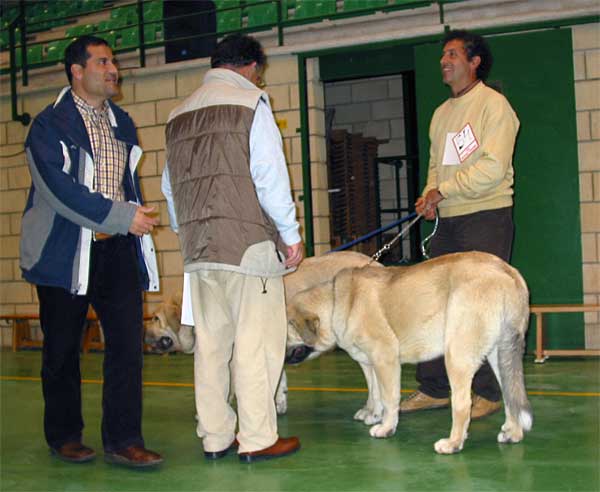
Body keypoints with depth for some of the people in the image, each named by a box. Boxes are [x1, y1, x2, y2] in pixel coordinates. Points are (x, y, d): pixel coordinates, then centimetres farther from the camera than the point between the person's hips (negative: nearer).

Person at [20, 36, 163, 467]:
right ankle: (64, 436, 21)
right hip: (66, 250, -5)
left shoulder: (122, 123, 16)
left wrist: (137, 217, 15)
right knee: (62, 348, 6)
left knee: (128, 341, -4)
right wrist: (122, 217, -18)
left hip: (118, 248, 5)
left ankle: (123, 440, 2)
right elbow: (60, 189, -16)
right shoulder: (50, 124, -5)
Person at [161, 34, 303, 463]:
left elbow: (170, 184, 20)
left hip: (198, 246, 7)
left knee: (210, 341, 10)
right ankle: (258, 439, 0)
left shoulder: (180, 114, 18)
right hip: (247, 241, -6)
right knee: (256, 339, -2)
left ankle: (215, 437, 15)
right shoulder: (250, 102, -2)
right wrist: (292, 234, -3)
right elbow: (270, 175, -9)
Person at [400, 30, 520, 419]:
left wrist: (444, 190, -13)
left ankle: (489, 393, 5)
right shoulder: (442, 113, 19)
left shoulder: (493, 104, -6)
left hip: (486, 216, -8)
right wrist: (430, 196, 2)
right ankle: (435, 389, 14)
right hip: (448, 221, 8)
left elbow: (493, 167, -16)